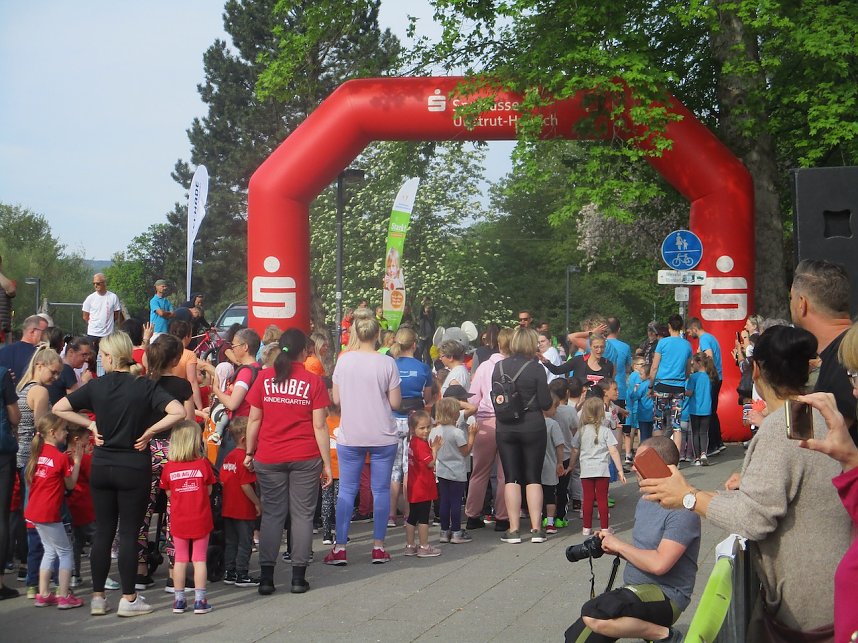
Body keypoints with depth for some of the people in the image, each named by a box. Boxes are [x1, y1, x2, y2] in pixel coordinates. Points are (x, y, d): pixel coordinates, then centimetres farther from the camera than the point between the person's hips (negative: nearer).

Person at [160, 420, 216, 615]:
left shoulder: (169, 467, -6)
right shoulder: (203, 464, -10)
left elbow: (169, 493, 3)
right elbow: (208, 491, -1)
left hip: (178, 522, 2)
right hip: (201, 520, -2)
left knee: (180, 560, 11)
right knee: (199, 559, 4)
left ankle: (179, 600, 14)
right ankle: (200, 600, 3)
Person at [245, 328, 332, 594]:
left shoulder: (264, 378, 1)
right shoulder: (313, 381, -4)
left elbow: (254, 419, 3)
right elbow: (319, 426, -4)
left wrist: (249, 452, 13)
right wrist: (327, 463, 1)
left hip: (269, 458, 2)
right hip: (305, 458, -2)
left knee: (272, 514, 8)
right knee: (302, 514, 6)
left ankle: (267, 576, 5)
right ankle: (298, 576, 6)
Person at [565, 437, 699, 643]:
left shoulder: (681, 510, -18)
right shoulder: (645, 501, 13)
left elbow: (659, 564, -26)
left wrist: (619, 545, -12)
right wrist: (614, 548, 0)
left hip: (666, 595, -9)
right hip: (635, 591, 9)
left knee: (593, 616, -32)